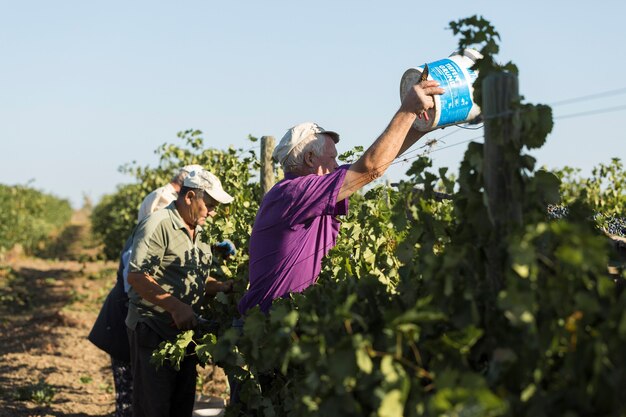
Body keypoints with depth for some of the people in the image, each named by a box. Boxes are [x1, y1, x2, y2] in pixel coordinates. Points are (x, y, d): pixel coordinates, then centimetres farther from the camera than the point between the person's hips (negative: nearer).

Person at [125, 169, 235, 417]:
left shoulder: (197, 232, 15)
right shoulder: (158, 225, -13)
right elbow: (136, 277, -21)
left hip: (185, 330, 9)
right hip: (153, 331, -8)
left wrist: (222, 288, 1)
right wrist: (176, 307, -29)